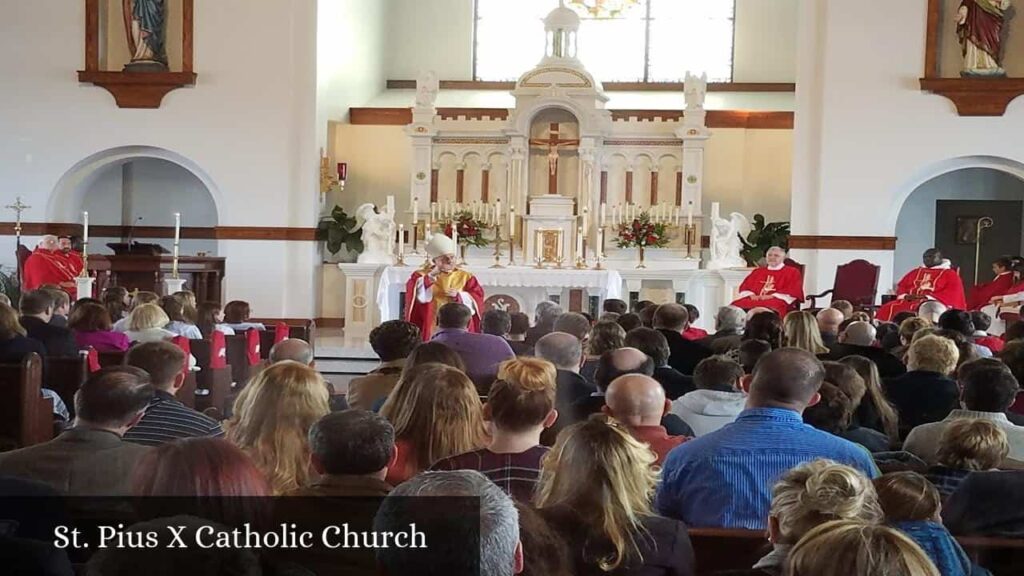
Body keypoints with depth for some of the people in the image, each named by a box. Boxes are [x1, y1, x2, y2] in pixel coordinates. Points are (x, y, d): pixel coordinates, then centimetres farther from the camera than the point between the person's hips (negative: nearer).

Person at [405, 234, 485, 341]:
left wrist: (459, 295, -12)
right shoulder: (422, 275, 5)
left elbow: (476, 299, 3)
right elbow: (415, 294, -13)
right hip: (432, 330, -2)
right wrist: (430, 277, -20)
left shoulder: (465, 277, 10)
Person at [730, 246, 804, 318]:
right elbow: (745, 287, 20)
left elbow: (792, 292, 0)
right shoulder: (757, 271, 27)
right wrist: (751, 295, -3)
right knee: (737, 306, -29)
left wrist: (772, 296, -11)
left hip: (777, 302, -3)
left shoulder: (792, 272, 13)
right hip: (753, 300, 4)